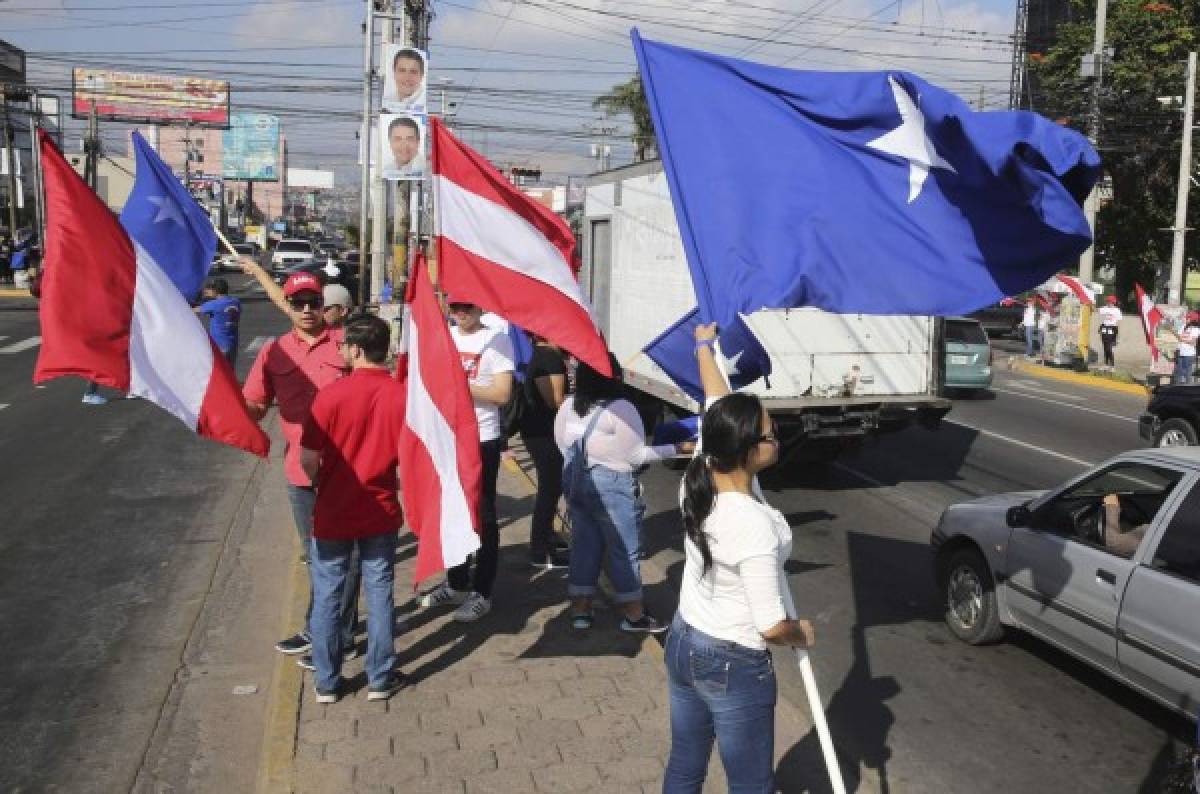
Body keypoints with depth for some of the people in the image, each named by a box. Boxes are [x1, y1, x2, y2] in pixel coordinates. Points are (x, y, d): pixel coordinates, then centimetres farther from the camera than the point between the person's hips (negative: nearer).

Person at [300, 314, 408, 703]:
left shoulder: (331, 395, -17)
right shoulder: (403, 395, -11)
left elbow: (308, 459, -12)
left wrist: (322, 486, 8)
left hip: (334, 514, -1)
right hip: (381, 512, 2)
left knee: (327, 597, 13)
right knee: (380, 594, 14)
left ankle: (326, 682, 24)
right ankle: (381, 678, 23)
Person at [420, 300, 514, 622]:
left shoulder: (497, 340, -9)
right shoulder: (444, 337, 9)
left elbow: (502, 393, -16)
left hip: (481, 440, -6)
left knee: (482, 517, 3)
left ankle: (481, 593, 12)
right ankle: (456, 584, 30)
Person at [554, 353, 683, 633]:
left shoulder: (568, 405, 2)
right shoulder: (620, 408, -18)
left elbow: (562, 443, 11)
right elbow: (637, 455, -14)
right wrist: (676, 448, -7)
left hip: (576, 481, 7)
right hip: (611, 486, -7)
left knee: (584, 543, 15)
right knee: (625, 549, 5)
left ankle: (580, 611, 20)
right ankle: (633, 616, 15)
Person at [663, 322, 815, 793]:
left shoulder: (697, 479, -11)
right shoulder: (755, 525, -31)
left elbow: (717, 404, 8)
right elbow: (773, 626, -24)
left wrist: (704, 347, 24)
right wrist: (801, 634, -1)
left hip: (682, 646, 8)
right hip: (736, 667, -8)